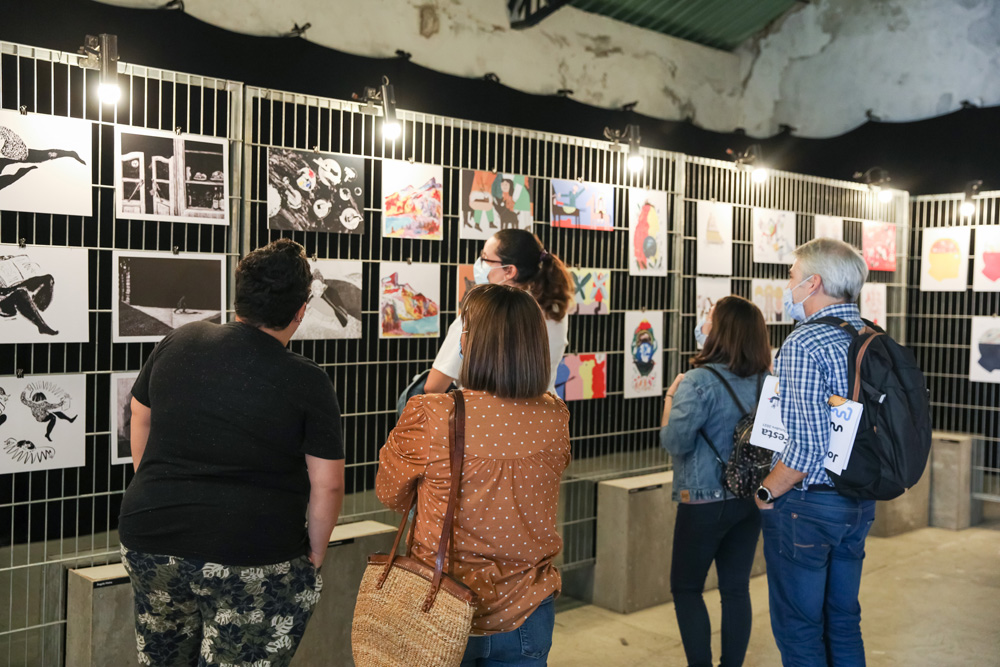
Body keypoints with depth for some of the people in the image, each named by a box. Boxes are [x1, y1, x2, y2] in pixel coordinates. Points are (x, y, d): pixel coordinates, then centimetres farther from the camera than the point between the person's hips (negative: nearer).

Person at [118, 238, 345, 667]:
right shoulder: (308, 382, -10)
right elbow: (327, 485, -10)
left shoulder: (178, 343, 2)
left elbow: (140, 418, 15)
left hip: (149, 540, 5)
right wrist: (314, 555, 4)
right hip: (253, 559, -5)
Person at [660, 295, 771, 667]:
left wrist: (671, 396, -6)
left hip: (704, 501, -6)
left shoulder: (700, 381, -19)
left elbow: (675, 442, -18)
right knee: (736, 587, 13)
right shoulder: (766, 381, 3)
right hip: (750, 498, 6)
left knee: (686, 587, 9)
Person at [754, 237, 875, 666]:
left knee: (799, 631, 5)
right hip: (859, 503, 8)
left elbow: (808, 444, -25)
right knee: (843, 623, 20)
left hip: (806, 506, -8)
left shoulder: (805, 344, -19)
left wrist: (767, 491, -11)